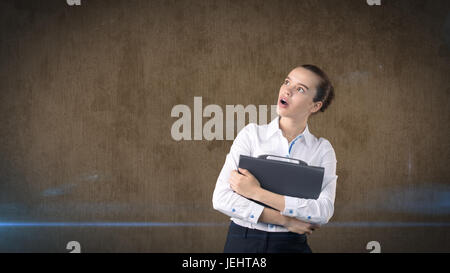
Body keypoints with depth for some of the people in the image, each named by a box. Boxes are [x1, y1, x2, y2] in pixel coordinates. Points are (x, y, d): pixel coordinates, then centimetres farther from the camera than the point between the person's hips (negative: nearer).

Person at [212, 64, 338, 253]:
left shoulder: (322, 149, 0)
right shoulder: (252, 134, -2)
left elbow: (324, 212, -14)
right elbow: (221, 198, -10)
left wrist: (257, 193, -19)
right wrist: (286, 220, -14)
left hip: (291, 244, 0)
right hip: (242, 241, 0)